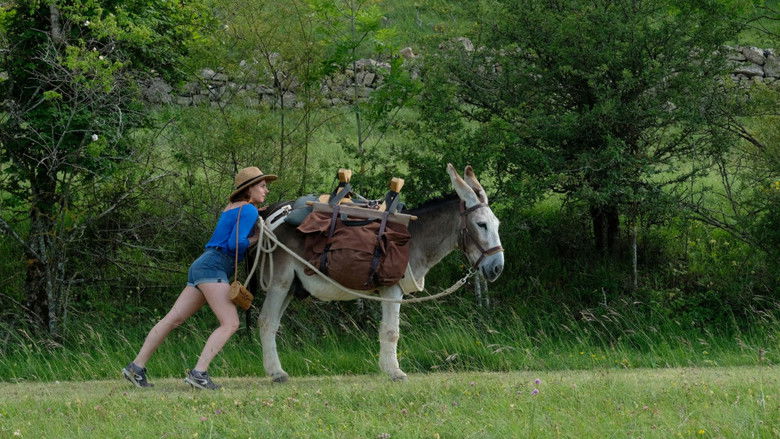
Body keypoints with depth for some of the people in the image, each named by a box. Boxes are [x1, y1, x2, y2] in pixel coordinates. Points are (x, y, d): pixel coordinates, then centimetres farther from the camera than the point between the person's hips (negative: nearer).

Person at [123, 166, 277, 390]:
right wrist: (254, 239, 1)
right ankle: (199, 373, -28)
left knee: (173, 319, 6)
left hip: (201, 268, 10)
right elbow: (235, 244, -17)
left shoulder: (232, 208, 23)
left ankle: (136, 367, 4)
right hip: (213, 266, -10)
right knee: (230, 323, -17)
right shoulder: (249, 211, -6)